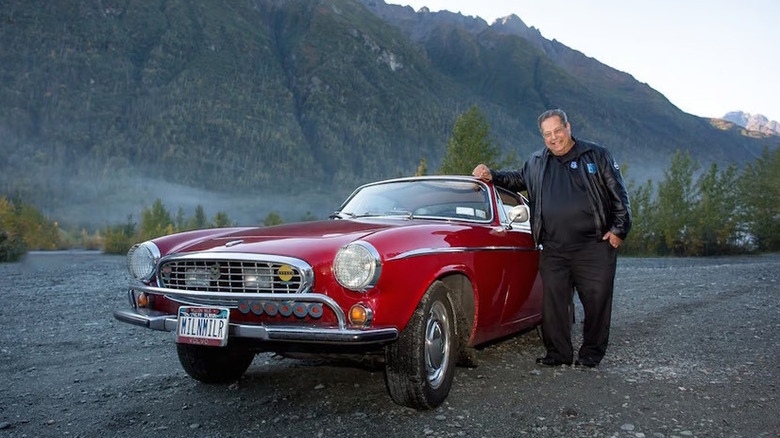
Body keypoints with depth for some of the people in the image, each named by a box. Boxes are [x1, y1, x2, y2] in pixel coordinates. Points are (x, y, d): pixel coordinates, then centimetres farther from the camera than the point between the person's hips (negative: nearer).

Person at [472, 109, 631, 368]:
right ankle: (559, 353, 13)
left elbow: (619, 195, 4)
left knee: (597, 299, 2)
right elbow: (518, 180, 31)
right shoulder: (537, 162, 13)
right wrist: (492, 176, 15)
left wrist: (619, 230, -4)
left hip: (594, 246, -2)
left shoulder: (596, 156, 4)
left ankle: (591, 353, 17)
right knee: (553, 301, 1)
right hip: (553, 250, 3)